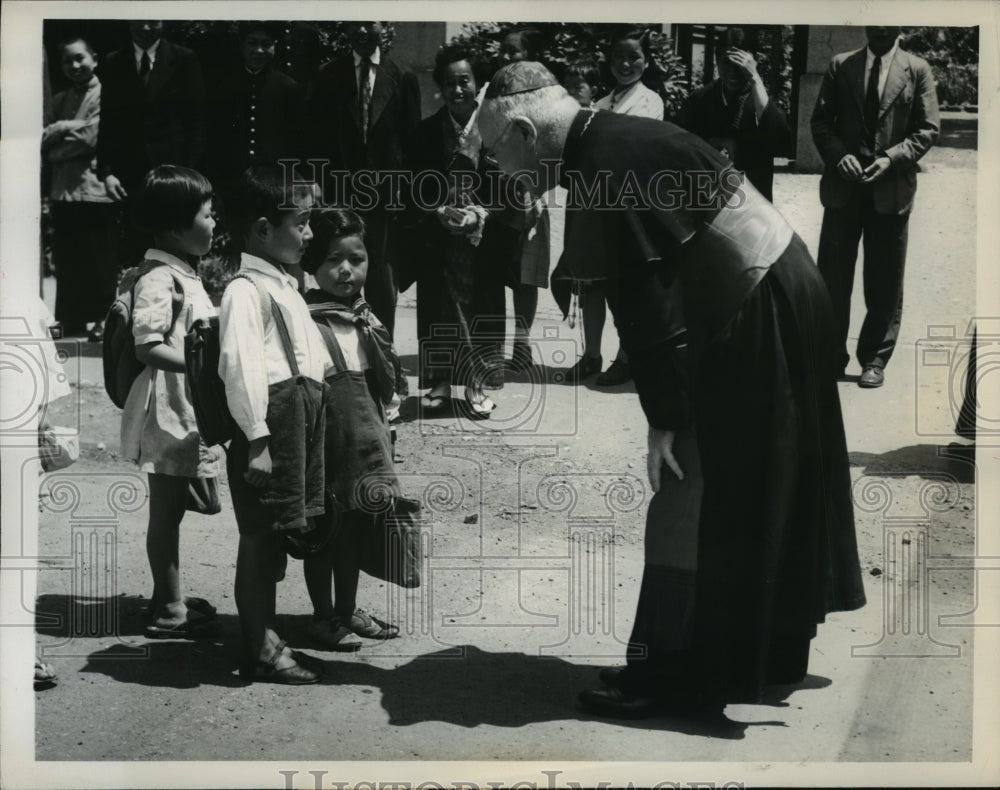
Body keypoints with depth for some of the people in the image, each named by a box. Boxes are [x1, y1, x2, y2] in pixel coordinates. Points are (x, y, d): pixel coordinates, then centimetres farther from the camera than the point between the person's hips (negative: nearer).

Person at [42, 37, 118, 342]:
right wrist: (64, 127, -10)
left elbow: (89, 138, -13)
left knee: (100, 262, 0)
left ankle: (103, 319, 8)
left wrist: (55, 149, -1)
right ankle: (72, 319, 18)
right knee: (67, 260, 11)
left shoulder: (104, 95, -4)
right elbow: (43, 139, 8)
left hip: (95, 190, -6)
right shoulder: (59, 101, 17)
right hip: (63, 191, 7)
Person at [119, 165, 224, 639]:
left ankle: (171, 599, 29)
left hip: (188, 409, 10)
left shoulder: (184, 275, 12)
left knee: (173, 509, 17)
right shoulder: (159, 280, -19)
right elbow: (148, 347, -26)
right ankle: (169, 611, 10)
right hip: (168, 410, -10)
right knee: (166, 510, 1)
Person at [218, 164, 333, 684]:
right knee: (262, 537, -2)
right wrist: (257, 438, -22)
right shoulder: (246, 291, -14)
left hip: (300, 423, 10)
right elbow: (239, 366, -21)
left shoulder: (283, 285, 18)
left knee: (273, 538, 16)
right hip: (271, 426, -10)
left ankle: (265, 638, 26)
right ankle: (260, 652, 7)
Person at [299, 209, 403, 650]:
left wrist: (372, 335, -7)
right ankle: (323, 615, 20)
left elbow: (387, 389, 7)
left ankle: (348, 609, 31)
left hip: (364, 442, 7)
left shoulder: (365, 318, 9)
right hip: (325, 443, -7)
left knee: (355, 527, 17)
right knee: (323, 529, 6)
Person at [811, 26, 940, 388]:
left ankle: (874, 360, 14)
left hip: (891, 189, -1)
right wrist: (839, 155, -12)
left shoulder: (917, 69, 2)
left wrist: (891, 158, -15)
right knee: (832, 277, 5)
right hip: (843, 186, 1)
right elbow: (821, 120, 5)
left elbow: (928, 128, -1)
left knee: (884, 283, 5)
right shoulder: (840, 65, 7)